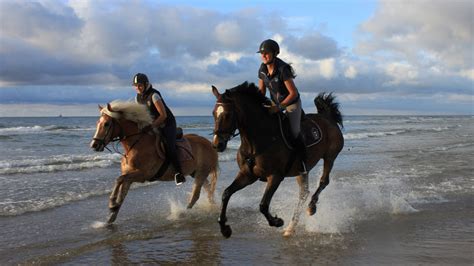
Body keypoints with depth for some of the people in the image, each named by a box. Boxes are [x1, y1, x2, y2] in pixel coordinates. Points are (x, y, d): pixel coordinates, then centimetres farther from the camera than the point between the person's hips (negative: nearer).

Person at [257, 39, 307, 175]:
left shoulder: (283, 69, -28)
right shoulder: (262, 69, -8)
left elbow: (294, 93, -26)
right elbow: (261, 90, 4)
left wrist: (280, 106, -28)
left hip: (292, 103, -6)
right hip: (275, 103, 6)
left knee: (294, 132, -13)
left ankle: (303, 163, 3)